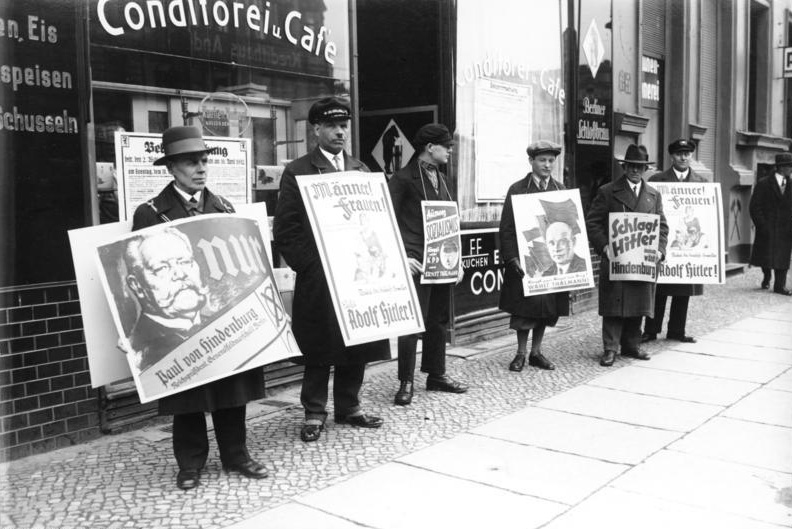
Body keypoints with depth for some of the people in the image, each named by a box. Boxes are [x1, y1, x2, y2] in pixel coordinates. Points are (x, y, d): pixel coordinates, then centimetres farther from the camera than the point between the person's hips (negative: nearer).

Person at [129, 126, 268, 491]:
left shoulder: (224, 208, 10)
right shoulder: (150, 214, -3)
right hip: (180, 318, -3)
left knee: (233, 386, 9)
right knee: (187, 392, 6)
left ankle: (235, 455, 24)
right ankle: (190, 464, 20)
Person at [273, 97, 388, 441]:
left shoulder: (360, 170, 14)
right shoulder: (297, 172, -2)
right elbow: (285, 230, -6)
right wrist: (310, 265, -12)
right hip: (317, 279, -5)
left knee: (357, 346, 10)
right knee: (319, 350, 4)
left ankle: (349, 407, 26)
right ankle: (314, 413, 18)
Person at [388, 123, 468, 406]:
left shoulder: (440, 177, 16)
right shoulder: (403, 178, -7)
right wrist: (402, 257, -18)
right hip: (417, 263, -8)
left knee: (439, 321, 14)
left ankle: (436, 375, 26)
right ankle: (406, 382, 4)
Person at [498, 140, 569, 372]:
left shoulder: (560, 189, 9)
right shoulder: (517, 189, -3)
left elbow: (569, 224, 12)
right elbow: (506, 228, -5)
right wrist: (512, 259, -14)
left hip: (554, 260, 4)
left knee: (548, 309, 9)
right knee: (524, 308, 1)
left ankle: (536, 352, 23)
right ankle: (521, 353, 17)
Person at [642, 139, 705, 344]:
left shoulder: (701, 182, 11)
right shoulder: (657, 180, 1)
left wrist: (703, 238, -2)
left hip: (690, 240, 3)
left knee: (684, 290, 8)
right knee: (659, 288, 1)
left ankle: (677, 331, 19)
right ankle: (651, 331, 10)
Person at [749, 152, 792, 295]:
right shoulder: (763, 184, -4)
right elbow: (754, 207, -6)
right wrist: (762, 226, -12)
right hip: (767, 228, -3)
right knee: (766, 257, 6)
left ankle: (779, 286, 7)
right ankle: (766, 278, 32)